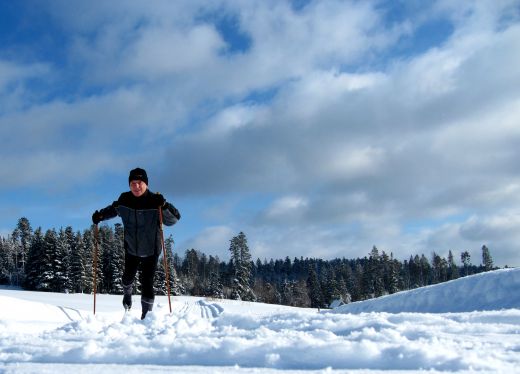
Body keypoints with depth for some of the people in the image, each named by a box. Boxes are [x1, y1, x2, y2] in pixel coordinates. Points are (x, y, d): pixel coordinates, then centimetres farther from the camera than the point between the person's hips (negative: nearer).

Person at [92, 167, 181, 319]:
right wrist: (100, 215, -6)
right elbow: (113, 209, 12)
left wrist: (165, 206, -42)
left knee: (147, 283, -7)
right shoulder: (124, 199, -10)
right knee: (128, 276, 20)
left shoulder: (154, 201, -20)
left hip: (151, 250, -3)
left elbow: (173, 219, -24)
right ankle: (127, 292, 55)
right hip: (131, 248, 3)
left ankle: (146, 314, 8)